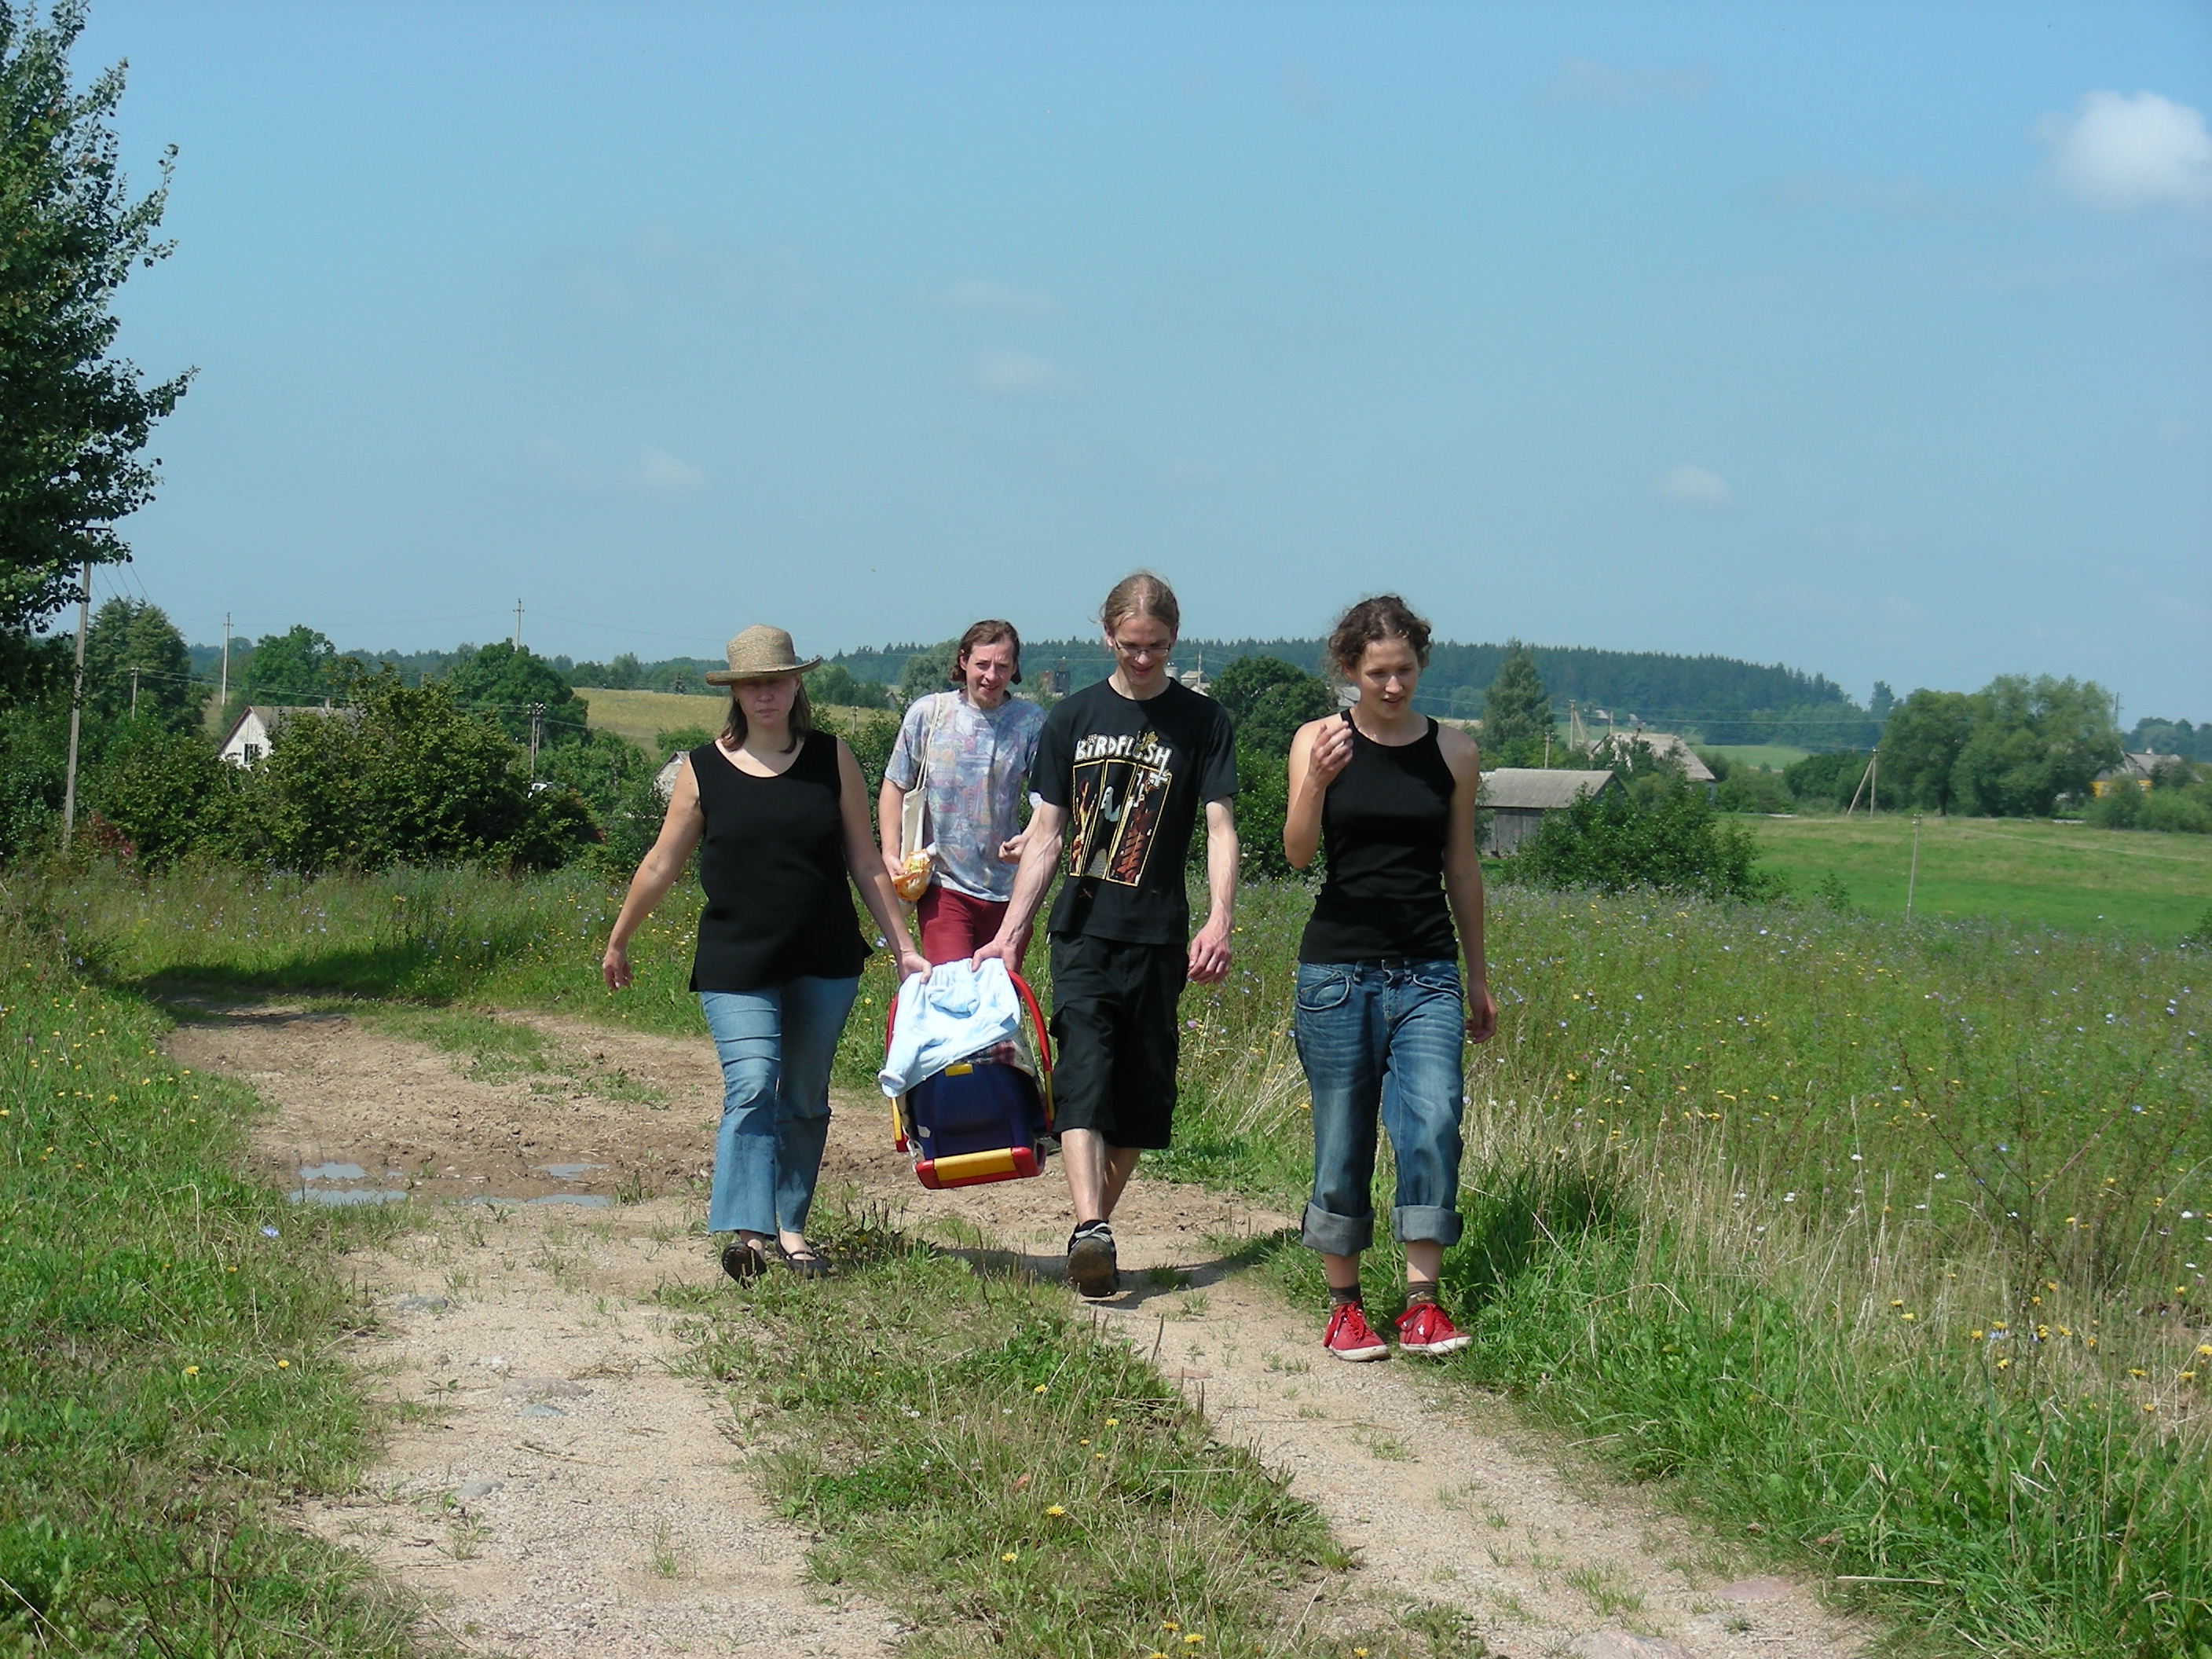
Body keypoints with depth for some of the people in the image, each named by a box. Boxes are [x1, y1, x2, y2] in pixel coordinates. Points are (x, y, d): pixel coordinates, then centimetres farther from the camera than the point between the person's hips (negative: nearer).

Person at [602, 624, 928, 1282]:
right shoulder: (703, 771, 0)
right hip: (736, 962, -2)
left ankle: (789, 1226, 20)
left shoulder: (833, 759, 4)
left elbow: (866, 863, 8)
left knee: (805, 1099, 9)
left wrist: (904, 948, 7)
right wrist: (618, 942, 17)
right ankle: (744, 1225, -25)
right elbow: (661, 865, 10)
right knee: (751, 1088, -17)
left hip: (824, 962, 2)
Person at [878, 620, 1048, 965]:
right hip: (945, 886, -1)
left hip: (1009, 889, 1)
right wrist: (890, 854, -4)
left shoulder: (1030, 722, -1)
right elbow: (895, 787, 8)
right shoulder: (927, 714, 0)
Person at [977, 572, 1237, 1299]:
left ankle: (1099, 1224, 17)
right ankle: (1089, 1232, -28)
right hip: (1082, 930, 0)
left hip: (1158, 936, 0)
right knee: (1084, 1074, -16)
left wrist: (1219, 921, -17)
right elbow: (1046, 834, 12)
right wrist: (1009, 932, 7)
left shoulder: (1201, 722, 4)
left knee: (1140, 1096, 4)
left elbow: (1220, 829, -2)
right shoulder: (1073, 718, 10)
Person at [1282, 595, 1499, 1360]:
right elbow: (1298, 853, -10)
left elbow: (1461, 868, 13)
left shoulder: (1453, 752, 6)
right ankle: (1343, 1305, 15)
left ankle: (1423, 1304, -9)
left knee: (1433, 1123, -15)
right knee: (1342, 1142, 3)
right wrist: (1317, 783, -28)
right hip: (1338, 970, -1)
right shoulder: (1318, 740, 1)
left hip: (1428, 973, 1)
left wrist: (1478, 975, 17)